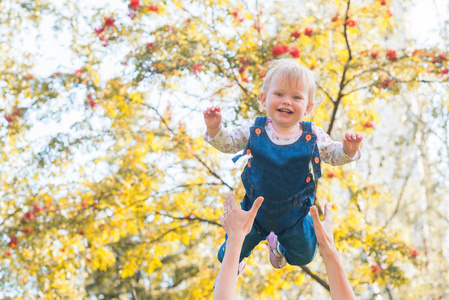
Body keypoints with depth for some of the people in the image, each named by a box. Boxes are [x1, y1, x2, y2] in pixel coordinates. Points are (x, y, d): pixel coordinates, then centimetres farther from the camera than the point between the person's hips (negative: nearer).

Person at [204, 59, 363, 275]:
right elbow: (227, 142, -6)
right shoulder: (254, 131, -17)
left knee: (304, 255, 17)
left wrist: (348, 150, -26)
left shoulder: (312, 136, -17)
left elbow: (333, 154, -5)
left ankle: (278, 244, 51)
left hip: (294, 214, 1)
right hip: (256, 208, 0)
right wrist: (214, 128, -25)